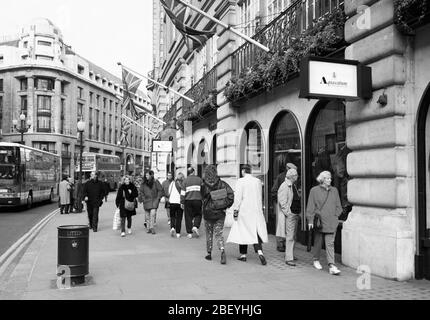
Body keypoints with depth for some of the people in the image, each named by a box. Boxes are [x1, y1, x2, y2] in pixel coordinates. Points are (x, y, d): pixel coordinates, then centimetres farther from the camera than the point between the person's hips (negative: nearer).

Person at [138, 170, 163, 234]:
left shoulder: (155, 182, -2)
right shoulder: (143, 183, 6)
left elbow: (160, 190, 2)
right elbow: (141, 191, 14)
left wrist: (158, 198, -3)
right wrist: (143, 198, 2)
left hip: (154, 200, -3)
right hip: (146, 201, 3)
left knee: (153, 213, -15)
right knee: (147, 214, 4)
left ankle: (152, 227, -14)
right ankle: (149, 227, 13)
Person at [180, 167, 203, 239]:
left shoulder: (185, 181, 3)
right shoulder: (199, 179, 4)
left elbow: (183, 193, -2)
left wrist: (182, 202, 1)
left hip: (188, 201, 1)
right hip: (197, 200, -1)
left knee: (188, 217, 7)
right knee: (198, 215, 16)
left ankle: (189, 233, 8)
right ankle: (195, 227, -6)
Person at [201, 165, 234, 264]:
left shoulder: (204, 186, -10)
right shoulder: (222, 184, -4)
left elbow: (202, 199, -7)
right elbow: (231, 194, -11)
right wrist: (226, 205, -2)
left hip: (208, 213, -1)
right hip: (220, 213, 1)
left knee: (209, 234, 17)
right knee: (218, 234, 6)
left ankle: (209, 253, 25)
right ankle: (222, 251, -17)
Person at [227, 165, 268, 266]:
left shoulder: (240, 181, -9)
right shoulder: (258, 181, 5)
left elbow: (238, 197, -12)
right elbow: (260, 197, 14)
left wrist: (235, 211, -8)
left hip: (244, 210, -3)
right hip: (256, 211, 4)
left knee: (243, 232, 9)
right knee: (256, 233, 5)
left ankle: (243, 254, 15)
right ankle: (260, 252, -14)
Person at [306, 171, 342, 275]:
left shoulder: (334, 190, 10)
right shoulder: (314, 190, -1)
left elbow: (338, 206, 17)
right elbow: (310, 207, -1)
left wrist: (335, 216, 5)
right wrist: (310, 220, -5)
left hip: (331, 222, 2)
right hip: (318, 221, -2)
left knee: (330, 243, -4)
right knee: (318, 242, 11)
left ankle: (331, 265, -7)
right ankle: (316, 260, 30)